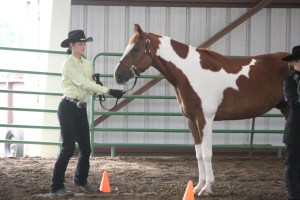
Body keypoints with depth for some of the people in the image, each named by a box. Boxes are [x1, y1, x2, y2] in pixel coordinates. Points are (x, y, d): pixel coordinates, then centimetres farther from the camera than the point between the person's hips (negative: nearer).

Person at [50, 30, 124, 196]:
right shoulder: (68, 64, -13)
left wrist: (99, 91, -14)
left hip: (81, 108, 7)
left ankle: (81, 179, 35)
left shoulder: (87, 64, 11)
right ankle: (56, 187, -2)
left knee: (85, 148, 11)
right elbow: (83, 82, -22)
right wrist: (108, 91, -27)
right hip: (68, 108, -7)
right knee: (68, 148, -9)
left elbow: (89, 85, 10)